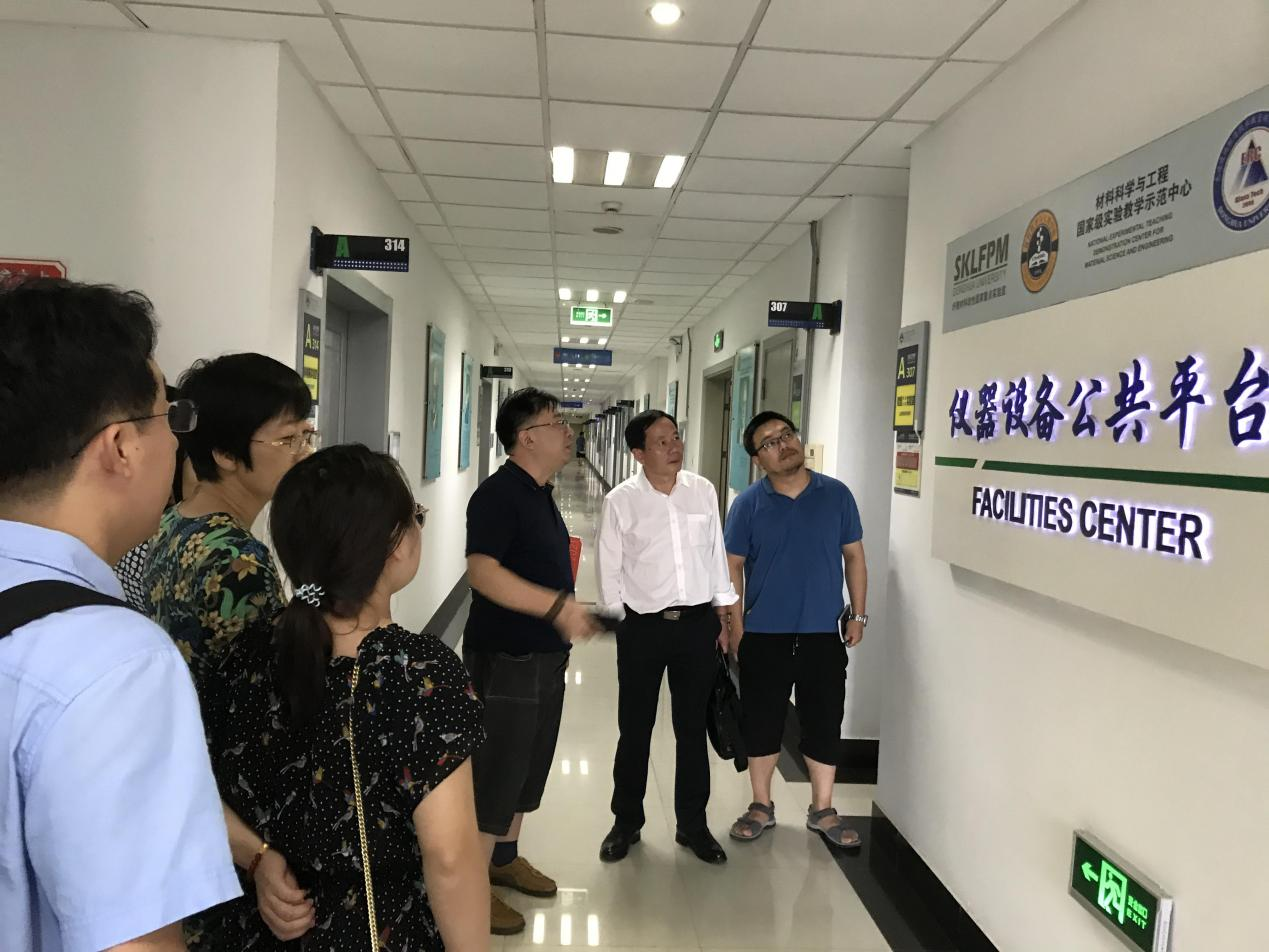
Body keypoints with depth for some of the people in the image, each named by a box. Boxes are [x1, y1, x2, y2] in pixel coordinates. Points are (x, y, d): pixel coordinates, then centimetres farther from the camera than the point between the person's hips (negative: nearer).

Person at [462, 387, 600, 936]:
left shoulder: (540, 494, 10)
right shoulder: (499, 493, -18)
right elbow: (483, 572, -30)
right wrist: (558, 606, -34)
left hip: (543, 654, 9)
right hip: (505, 657, -9)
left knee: (529, 763, 19)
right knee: (495, 768, 1)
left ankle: (504, 857, 36)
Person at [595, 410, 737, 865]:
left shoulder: (703, 490, 1)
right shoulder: (621, 500, -7)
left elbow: (716, 554, 7)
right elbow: (609, 568, -2)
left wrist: (722, 616, 7)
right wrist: (619, 623, -2)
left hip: (698, 623, 2)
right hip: (642, 626, -2)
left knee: (692, 728, 13)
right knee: (634, 729, 11)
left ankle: (692, 825, 29)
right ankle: (626, 822, 29)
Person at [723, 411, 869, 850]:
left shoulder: (836, 494, 0)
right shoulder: (748, 503, -3)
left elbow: (853, 556, 6)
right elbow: (732, 566, -1)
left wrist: (857, 614, 3)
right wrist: (736, 626, -4)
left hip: (824, 632, 1)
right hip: (764, 634, 0)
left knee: (824, 721, 9)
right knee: (761, 720, 10)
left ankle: (822, 810, 27)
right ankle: (761, 806, 28)